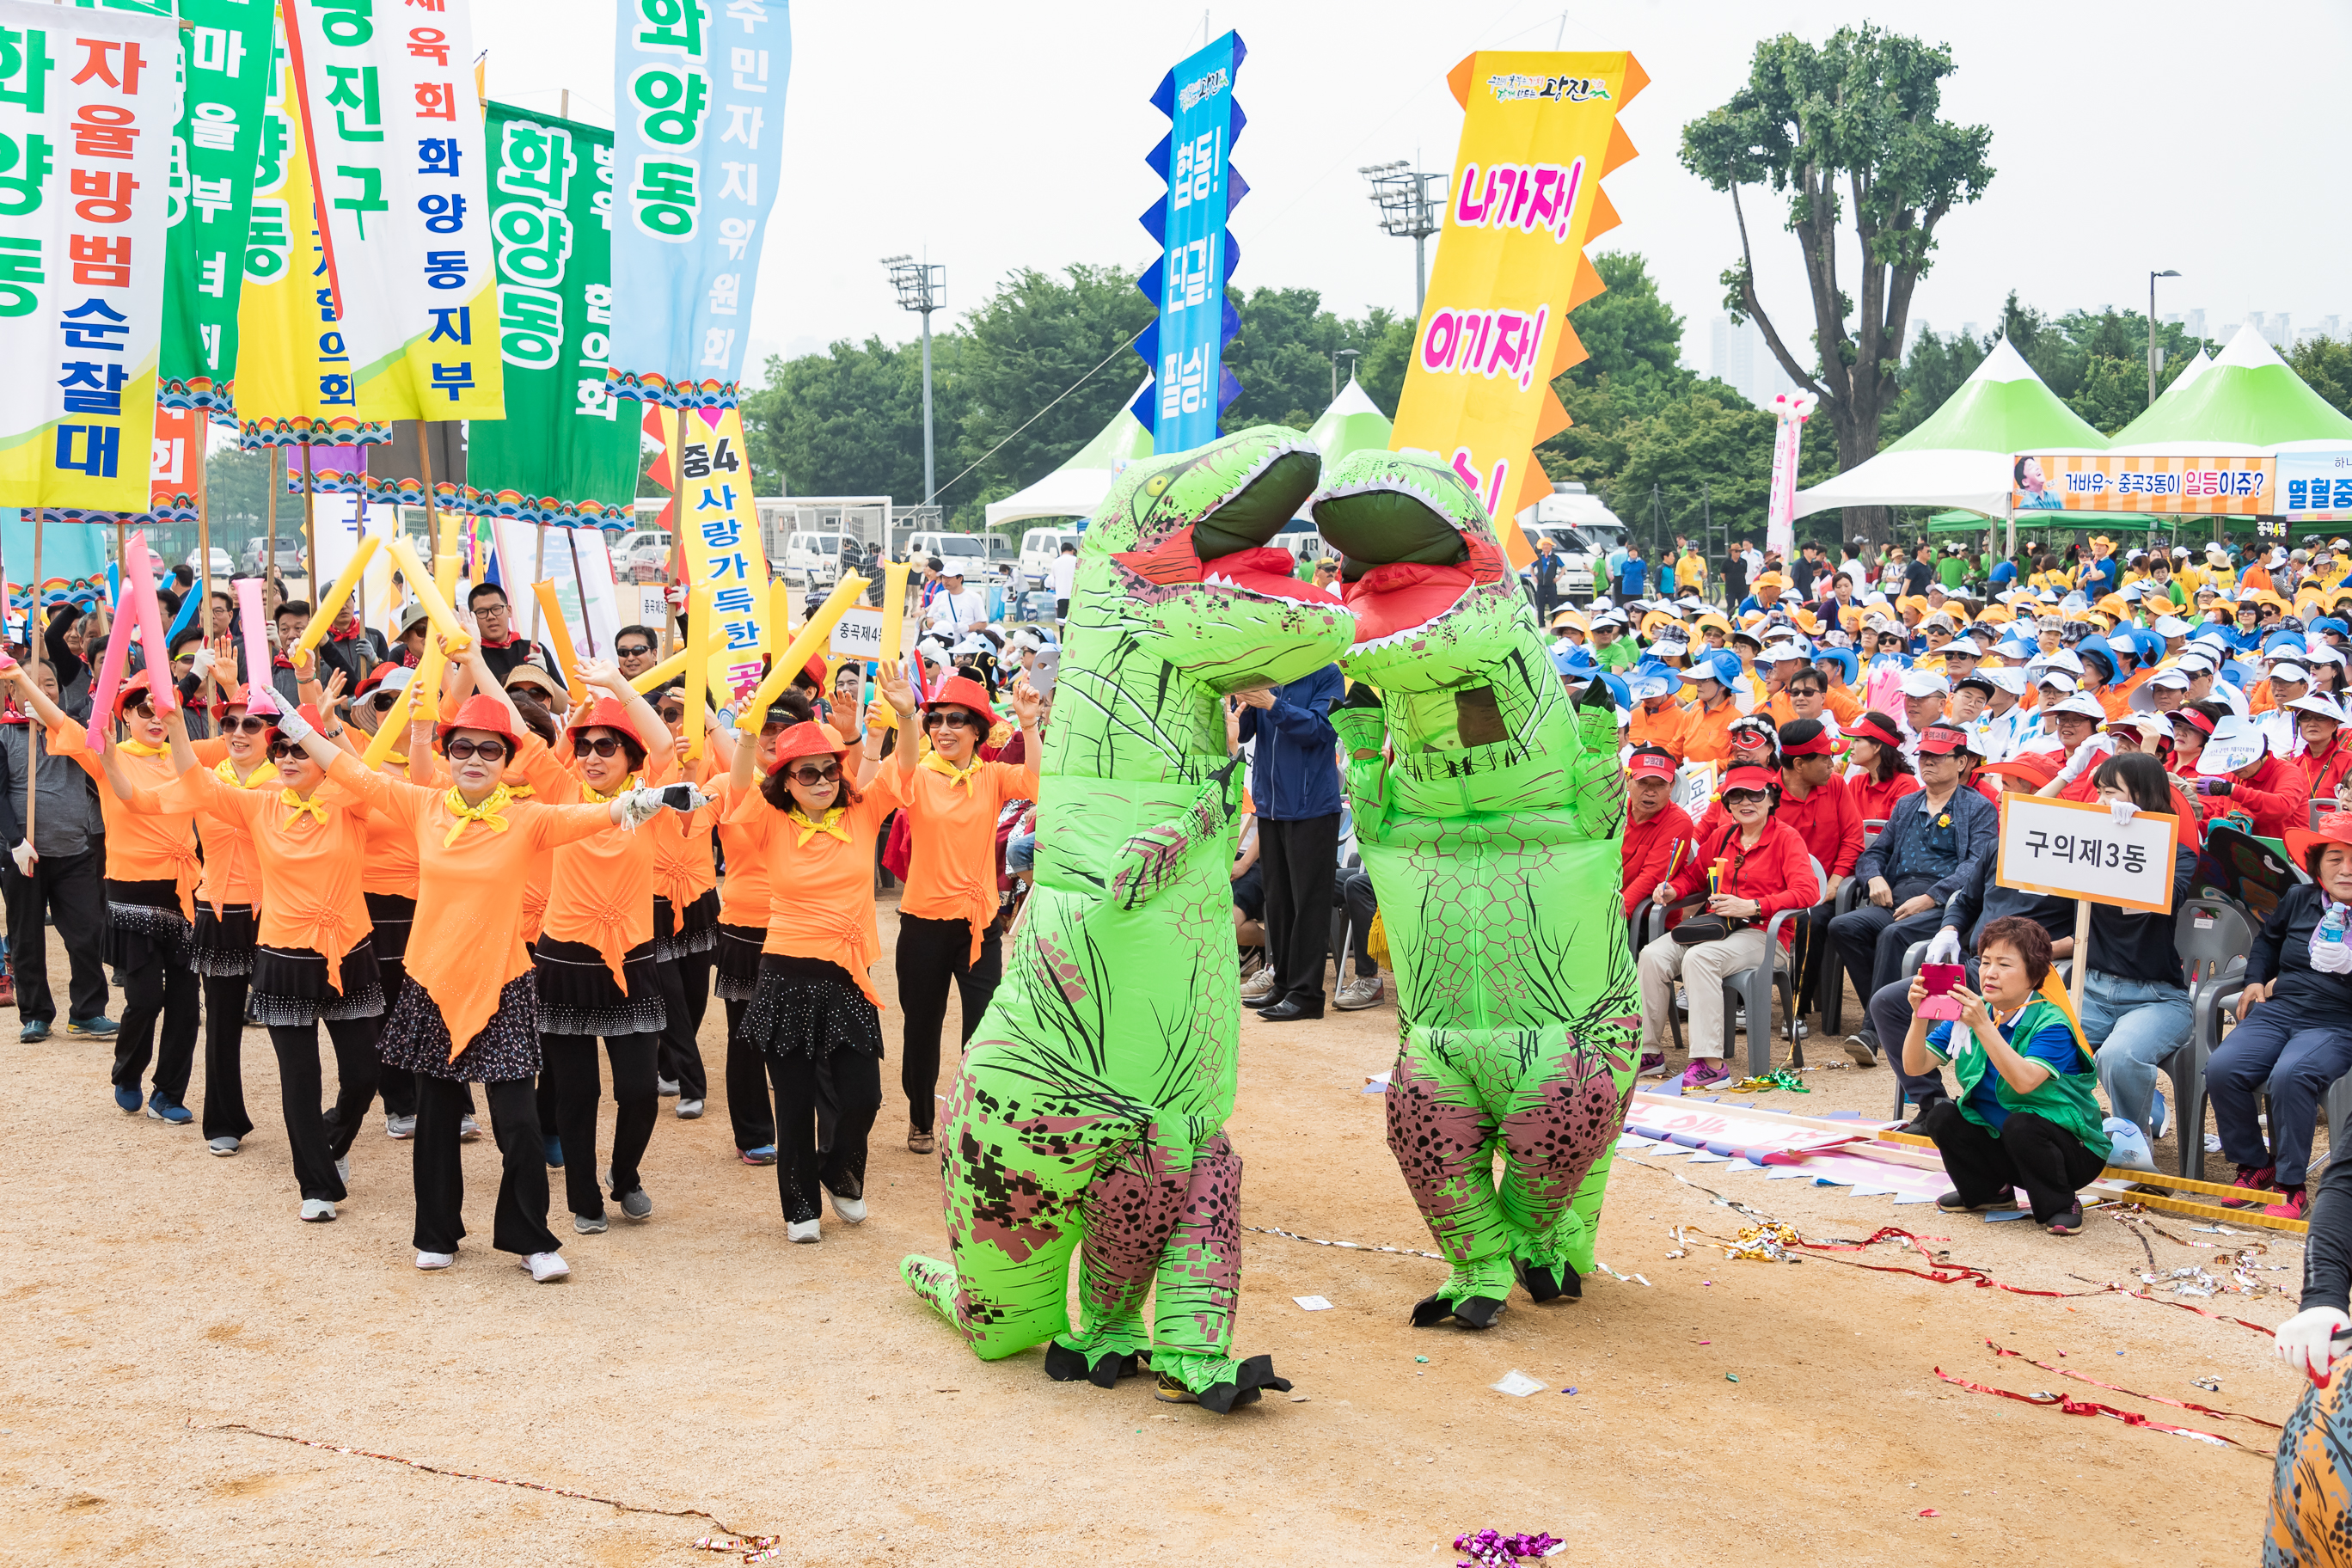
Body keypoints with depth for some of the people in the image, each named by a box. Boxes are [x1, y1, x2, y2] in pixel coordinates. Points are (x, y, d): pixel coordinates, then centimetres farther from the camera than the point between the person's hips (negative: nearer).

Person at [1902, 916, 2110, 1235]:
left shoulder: (2051, 1023, -20)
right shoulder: (1969, 1013, -2)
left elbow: (2024, 1082, -38)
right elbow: (1915, 1066, -10)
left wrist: (1983, 1026, -42)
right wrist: (1920, 1016, -27)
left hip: (2073, 1151, -5)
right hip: (2000, 1143, 6)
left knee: (2020, 1124, -35)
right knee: (1941, 1116, -17)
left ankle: (2060, 1205, -9)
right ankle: (1986, 1192, 9)